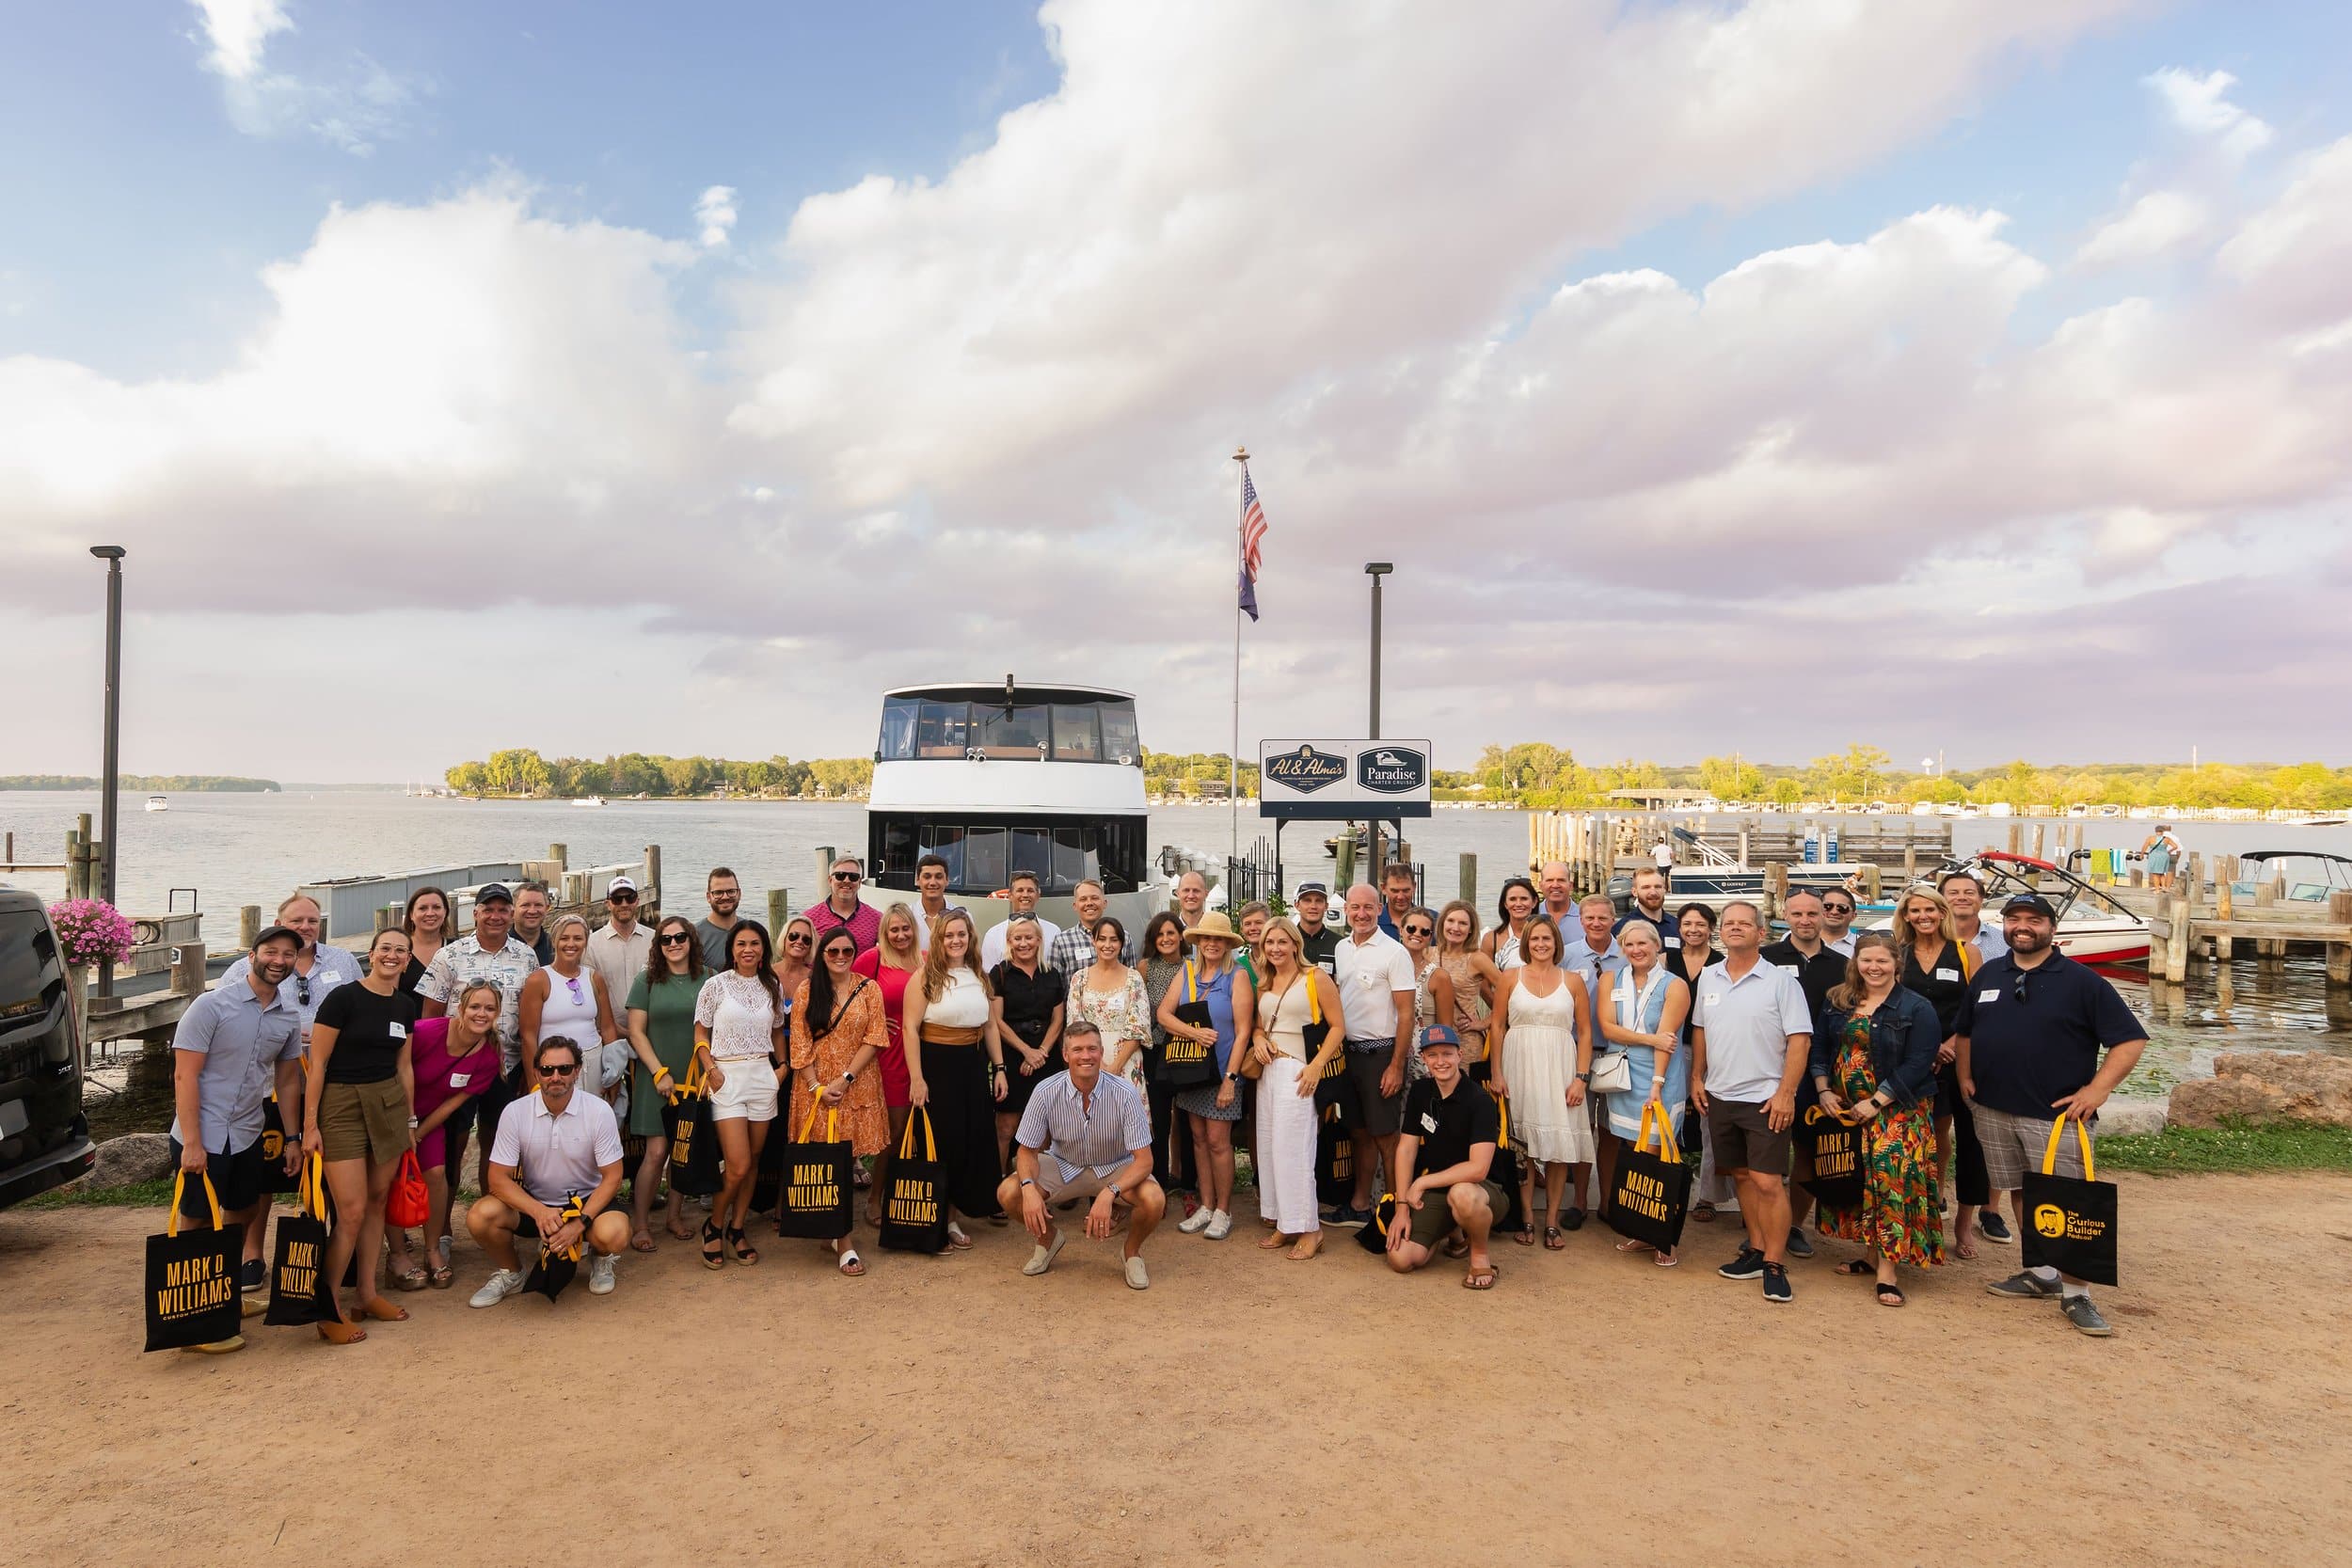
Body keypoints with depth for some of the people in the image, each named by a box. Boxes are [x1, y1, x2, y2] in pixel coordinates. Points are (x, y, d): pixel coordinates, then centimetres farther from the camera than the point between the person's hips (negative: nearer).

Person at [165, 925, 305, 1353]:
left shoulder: (290, 1015, 3)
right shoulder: (212, 1005, -15)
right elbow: (185, 1075, -16)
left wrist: (293, 1138, 11)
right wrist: (192, 1142, -19)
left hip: (248, 1134, 6)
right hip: (202, 1138, -6)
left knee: (240, 1215, 17)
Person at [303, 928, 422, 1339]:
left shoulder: (405, 1005, 7)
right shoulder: (343, 998, -11)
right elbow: (317, 1063, -10)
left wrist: (410, 1119, 17)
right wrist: (309, 1125, -11)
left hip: (389, 1105, 6)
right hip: (341, 1105, -6)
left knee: (377, 1201, 10)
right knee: (351, 1211, -7)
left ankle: (368, 1293, 22)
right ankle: (329, 1308, 6)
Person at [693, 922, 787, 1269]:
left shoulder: (771, 987, 9)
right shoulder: (716, 985, -2)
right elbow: (700, 1033, 2)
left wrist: (783, 1065, 6)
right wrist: (711, 1070, -10)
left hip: (762, 1076, 4)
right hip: (727, 1077, -4)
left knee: (753, 1162, 7)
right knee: (738, 1165, -10)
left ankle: (736, 1229, 22)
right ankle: (714, 1226, 12)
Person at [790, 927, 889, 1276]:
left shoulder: (868, 989, 4)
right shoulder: (807, 989, 4)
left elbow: (874, 1038, -2)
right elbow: (799, 1042, 0)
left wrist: (845, 1079, -11)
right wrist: (816, 1086, -10)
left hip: (858, 1086, 1)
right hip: (816, 1085, -1)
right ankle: (844, 1242, 0)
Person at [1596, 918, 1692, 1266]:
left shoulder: (1674, 986, -2)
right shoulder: (1611, 980, 8)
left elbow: (1666, 1041, -10)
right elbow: (1607, 1027, -3)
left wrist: (1656, 1084, -18)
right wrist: (1650, 1038, -11)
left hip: (1658, 1081, -3)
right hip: (1621, 1078, 3)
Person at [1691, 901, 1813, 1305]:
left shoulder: (1781, 981, -8)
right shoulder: (1708, 978, 7)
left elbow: (1799, 1041, -11)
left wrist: (1785, 1093, -16)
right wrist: (1697, 1079, 11)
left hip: (1765, 1099, -5)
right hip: (1719, 1096, 5)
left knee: (1768, 1182, -6)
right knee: (1742, 1175, 14)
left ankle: (1774, 1265, 3)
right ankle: (1756, 1249, 26)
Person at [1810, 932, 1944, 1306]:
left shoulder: (1916, 1008, -7)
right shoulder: (1837, 1002, 8)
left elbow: (1917, 1065, -13)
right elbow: (1819, 1048, 11)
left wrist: (1876, 1103, -16)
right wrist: (1823, 1090, -2)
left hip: (1897, 1111, -5)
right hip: (1844, 1108, 5)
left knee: (1891, 1178, -12)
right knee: (1857, 1181, 9)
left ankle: (1887, 1270, -8)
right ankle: (1872, 1254, 22)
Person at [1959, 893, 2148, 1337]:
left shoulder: (2081, 980, -4)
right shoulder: (1988, 975, 11)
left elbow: (2130, 1040, -6)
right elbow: (1966, 1032, 22)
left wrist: (2097, 1089, -13)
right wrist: (1965, 1076, 9)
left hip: (2055, 1114, -5)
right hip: (1993, 1111, 5)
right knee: (2021, 1193, 13)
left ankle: (2076, 1294, 2)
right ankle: (2041, 1274, 25)